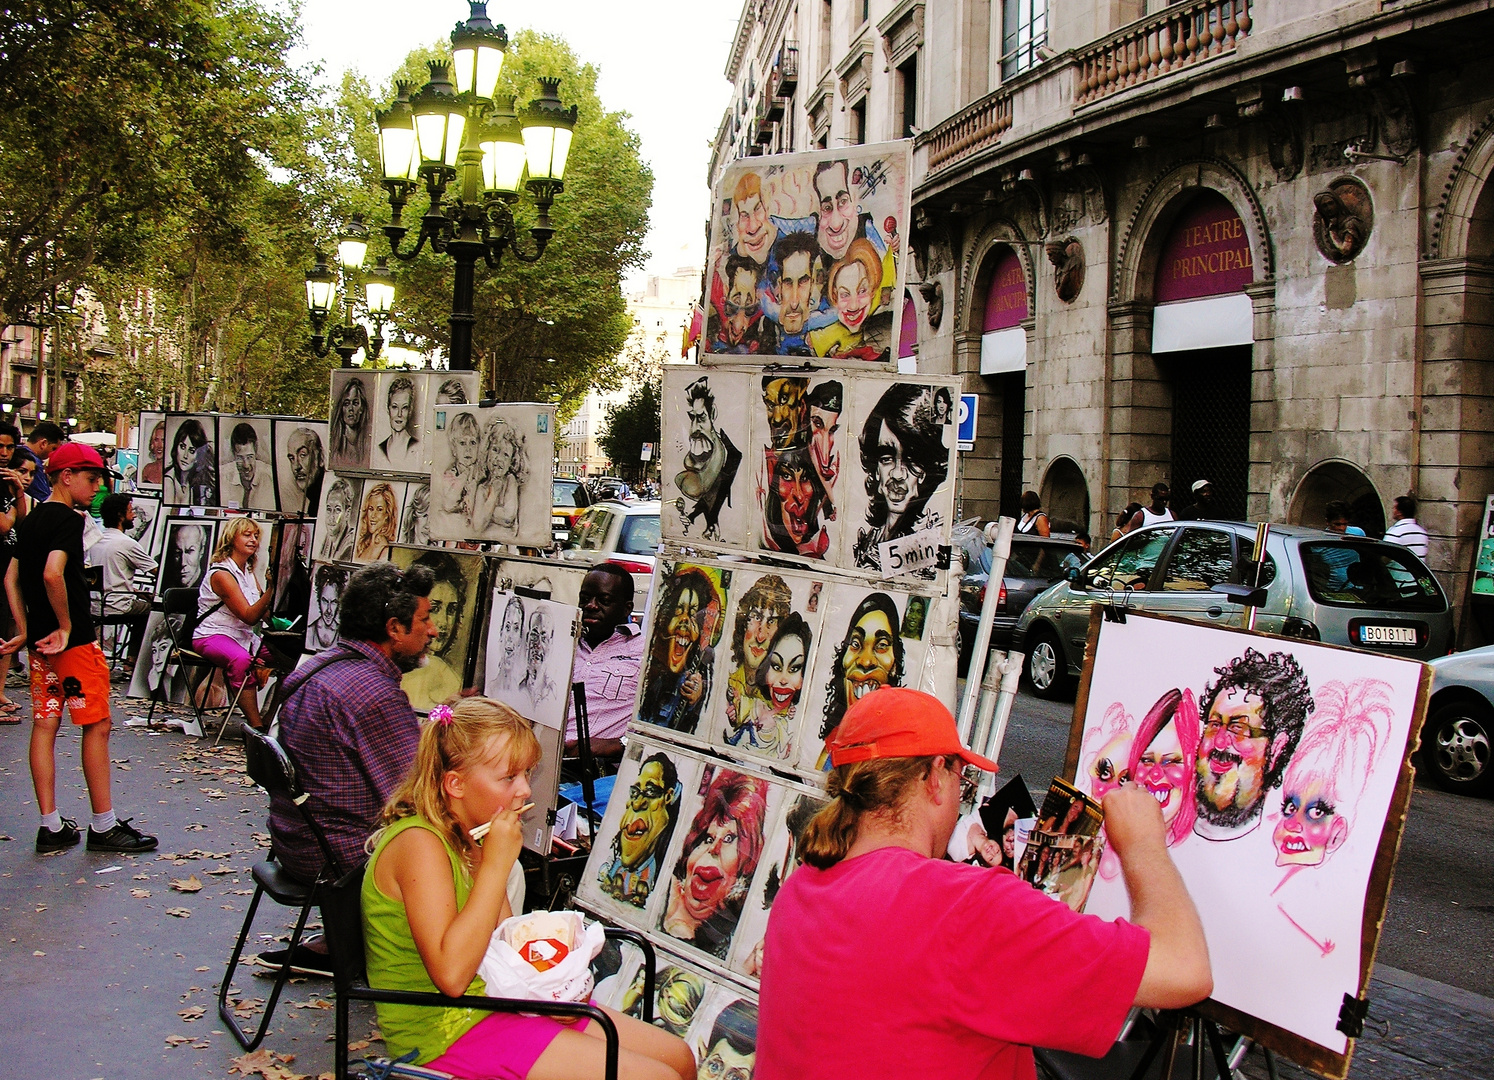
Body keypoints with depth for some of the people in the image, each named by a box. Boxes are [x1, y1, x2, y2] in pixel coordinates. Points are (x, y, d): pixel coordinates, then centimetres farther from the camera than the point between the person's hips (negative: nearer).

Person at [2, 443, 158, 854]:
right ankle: (103, 826, 4)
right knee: (97, 725, -1)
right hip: (75, 641, -9)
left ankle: (51, 827, 10)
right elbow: (53, 574, -27)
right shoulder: (68, 519, -13)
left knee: (44, 725, 7)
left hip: (41, 641, 9)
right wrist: (66, 626, -16)